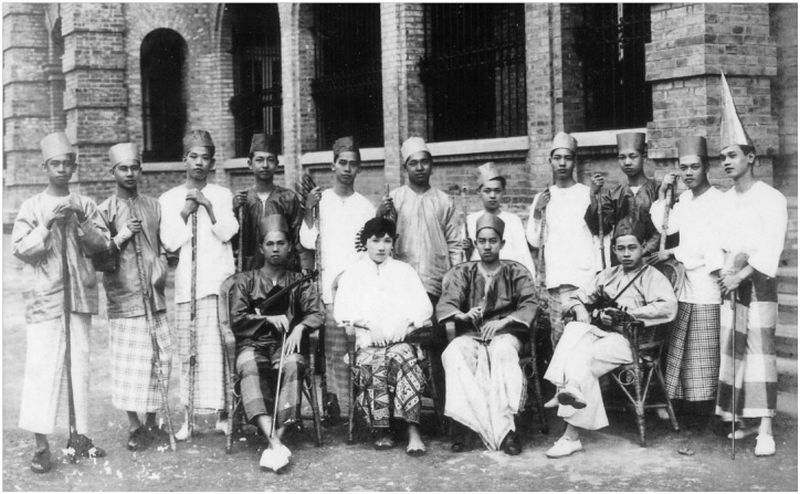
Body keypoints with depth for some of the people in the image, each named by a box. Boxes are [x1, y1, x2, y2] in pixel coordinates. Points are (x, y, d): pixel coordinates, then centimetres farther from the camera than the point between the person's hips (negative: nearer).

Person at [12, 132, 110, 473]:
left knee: (79, 365, 8)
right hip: (45, 296, -3)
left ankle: (79, 435, 17)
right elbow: (19, 249, -4)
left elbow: (102, 244, 4)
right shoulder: (32, 207, 2)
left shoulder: (85, 205, 9)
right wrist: (48, 225, -14)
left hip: (80, 295, 3)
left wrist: (80, 224, -11)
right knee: (42, 367, -8)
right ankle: (41, 445, -4)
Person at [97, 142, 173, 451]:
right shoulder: (105, 211, 0)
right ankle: (134, 426, 11)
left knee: (159, 357, 4)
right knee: (129, 362, -3)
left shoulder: (154, 207, 12)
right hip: (123, 297, -4)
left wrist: (162, 267, 3)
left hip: (154, 296, 4)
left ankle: (151, 423, 18)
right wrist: (120, 238, -14)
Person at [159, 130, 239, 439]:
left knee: (218, 349, -5)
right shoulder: (169, 199, 12)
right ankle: (189, 416, 8)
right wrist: (185, 214, -6)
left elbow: (228, 233, -1)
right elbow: (169, 242, 4)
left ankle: (222, 412, 3)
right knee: (186, 352, 1)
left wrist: (208, 206, -10)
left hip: (218, 281, -1)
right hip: (185, 284, 1)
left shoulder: (222, 195, 11)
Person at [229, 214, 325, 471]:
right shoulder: (245, 281, 15)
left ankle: (276, 441, -40)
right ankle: (275, 445, -47)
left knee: (292, 363, -36)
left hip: (287, 343, 1)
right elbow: (236, 319, 4)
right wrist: (269, 319, -10)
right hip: (252, 344, 0)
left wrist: (299, 327, -18)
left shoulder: (299, 282, 17)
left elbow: (318, 312, 2)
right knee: (249, 365, -36)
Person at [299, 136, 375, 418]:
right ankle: (343, 411, -1)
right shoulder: (319, 201, 10)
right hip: (330, 288, -1)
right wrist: (308, 212, -13)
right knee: (337, 353, -6)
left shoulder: (365, 206, 15)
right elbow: (307, 242, 0)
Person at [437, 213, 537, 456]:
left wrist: (503, 322, -17)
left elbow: (529, 305, 0)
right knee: (454, 355, -33)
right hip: (469, 334, 1)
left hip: (504, 333, -1)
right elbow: (444, 304, 2)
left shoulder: (516, 272, 14)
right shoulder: (462, 272, 16)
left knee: (503, 352, -37)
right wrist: (462, 315, -21)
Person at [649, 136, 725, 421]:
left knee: (704, 351, -2)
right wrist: (662, 194, 5)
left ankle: (705, 401, 6)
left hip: (707, 285, -7)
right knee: (682, 347, 7)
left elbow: (712, 245, -13)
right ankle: (686, 398, 15)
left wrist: (673, 253, -8)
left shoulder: (718, 201, -9)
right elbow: (663, 228, 9)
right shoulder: (684, 200, 14)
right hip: (685, 284, 7)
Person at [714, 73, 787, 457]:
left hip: (758, 282, -5)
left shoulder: (772, 199, -3)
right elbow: (718, 244, 12)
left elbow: (771, 250, -10)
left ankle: (765, 428, -9)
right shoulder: (723, 201, 13)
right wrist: (730, 264, -7)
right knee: (732, 349, 2)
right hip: (728, 281, 5)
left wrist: (742, 274, -18)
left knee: (759, 349, -9)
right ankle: (743, 418, 10)